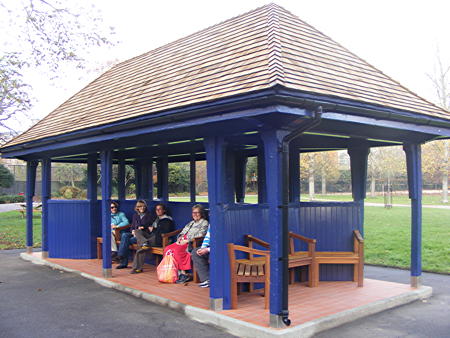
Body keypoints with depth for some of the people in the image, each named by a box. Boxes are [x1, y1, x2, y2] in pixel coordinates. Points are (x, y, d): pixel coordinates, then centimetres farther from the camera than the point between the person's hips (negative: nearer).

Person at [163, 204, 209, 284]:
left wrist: (187, 240, -16)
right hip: (183, 242, 7)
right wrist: (180, 238, 1)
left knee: (176, 251, -32)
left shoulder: (204, 223, 4)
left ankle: (183, 274, -25)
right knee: (168, 249, -18)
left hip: (192, 244, -7)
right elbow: (183, 232, 24)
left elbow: (200, 235, -10)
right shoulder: (191, 223, 28)